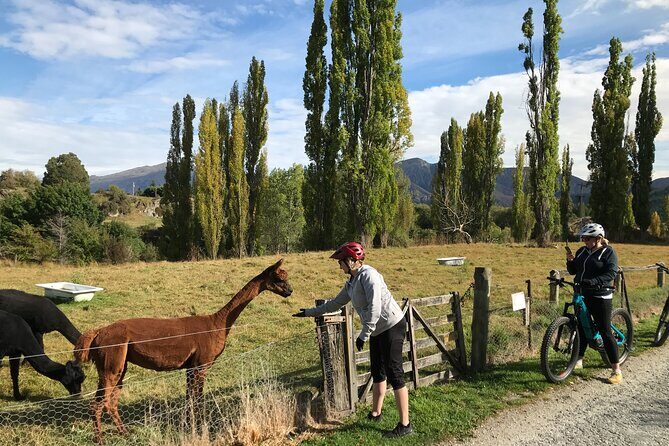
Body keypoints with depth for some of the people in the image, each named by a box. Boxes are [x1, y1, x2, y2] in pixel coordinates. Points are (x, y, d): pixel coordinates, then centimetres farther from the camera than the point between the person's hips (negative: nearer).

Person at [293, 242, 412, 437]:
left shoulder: (368, 275, -17)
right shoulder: (351, 282, 11)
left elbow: (375, 307, -24)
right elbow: (335, 303, 24)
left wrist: (363, 335, -22)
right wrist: (310, 312, 27)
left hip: (392, 326, -10)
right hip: (377, 331, 10)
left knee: (394, 374, -7)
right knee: (377, 373, 18)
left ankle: (405, 425, -1)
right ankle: (375, 413, 33)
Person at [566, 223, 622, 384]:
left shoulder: (608, 252, -8)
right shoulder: (582, 251, 9)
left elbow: (610, 274, -19)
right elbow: (573, 271, 14)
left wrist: (591, 282, -31)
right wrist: (570, 261, -6)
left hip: (600, 297, -6)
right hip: (582, 295, 6)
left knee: (605, 332, -4)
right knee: (581, 328, 13)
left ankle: (617, 371, 4)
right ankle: (579, 360, 27)